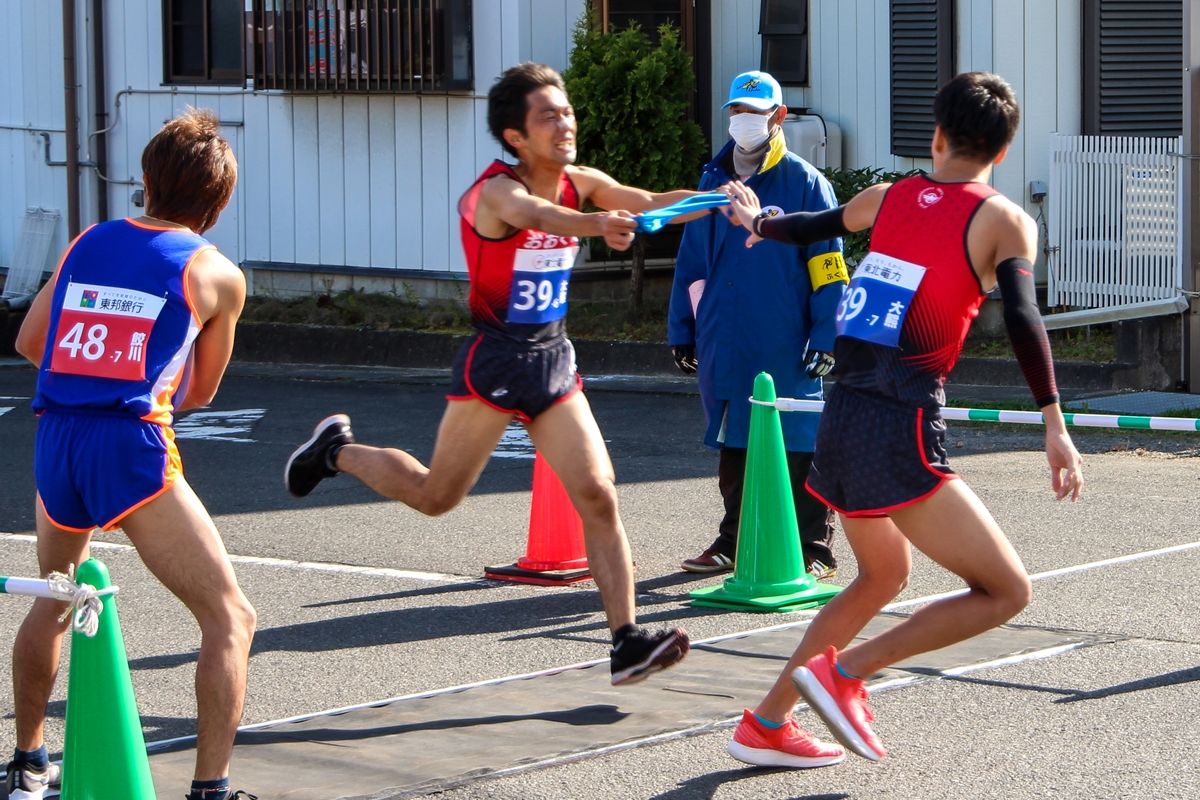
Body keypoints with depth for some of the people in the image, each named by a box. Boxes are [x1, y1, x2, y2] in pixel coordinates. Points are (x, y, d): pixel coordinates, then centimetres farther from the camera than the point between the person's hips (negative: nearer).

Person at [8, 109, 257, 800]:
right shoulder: (217, 275, 6)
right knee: (231, 620, 0)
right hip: (133, 446, -5)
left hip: (55, 439, 6)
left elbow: (29, 341, 26)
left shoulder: (88, 243, 16)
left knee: (55, 603, 30)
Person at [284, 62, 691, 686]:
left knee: (598, 495, -6)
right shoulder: (497, 191, -19)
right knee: (436, 496, 8)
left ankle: (626, 640, -6)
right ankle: (337, 451, 34)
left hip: (554, 359, 6)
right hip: (495, 359, -6)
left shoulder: (582, 184, 3)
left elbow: (649, 203, -7)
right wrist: (596, 224, -63)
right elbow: (535, 214, -42)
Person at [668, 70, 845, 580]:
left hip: (786, 347, -5)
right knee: (732, 447, 12)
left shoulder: (805, 184, -3)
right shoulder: (713, 182, 12)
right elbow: (691, 262, 16)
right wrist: (681, 330, 13)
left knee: (801, 448, -2)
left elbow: (827, 267, -6)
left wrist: (825, 338, -12)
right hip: (725, 344, 5)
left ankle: (815, 550, 4)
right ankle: (734, 543, 23)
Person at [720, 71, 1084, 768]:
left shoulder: (887, 198, 13)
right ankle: (844, 672, -7)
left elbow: (808, 227, 30)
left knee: (884, 576, 29)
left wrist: (758, 221, 52)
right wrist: (1055, 424, -16)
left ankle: (766, 725, 29)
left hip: (841, 422, 7)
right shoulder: (1004, 220, -3)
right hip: (902, 436, -7)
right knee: (1006, 592, 0)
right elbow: (1022, 316, -18)